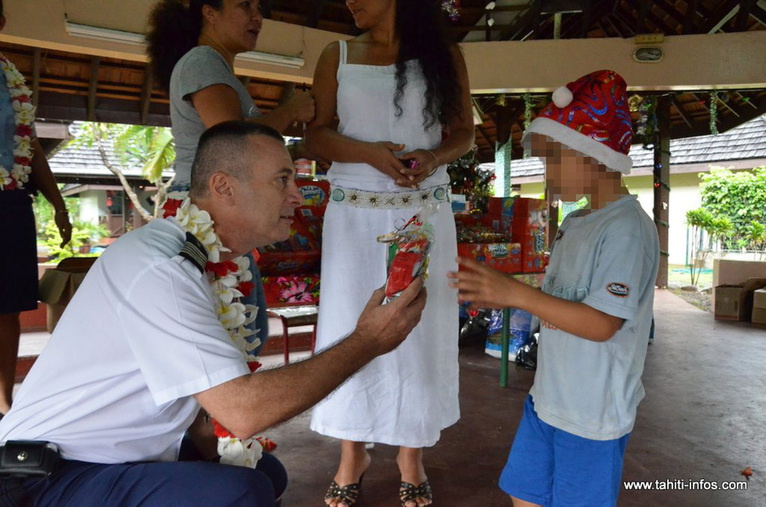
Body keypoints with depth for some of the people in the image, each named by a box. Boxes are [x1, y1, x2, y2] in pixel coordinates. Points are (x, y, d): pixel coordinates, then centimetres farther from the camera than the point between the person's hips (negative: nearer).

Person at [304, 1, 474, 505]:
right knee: (350, 329, 4)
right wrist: (369, 153, -14)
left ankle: (411, 455, 21)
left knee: (420, 331, 3)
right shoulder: (338, 56, 8)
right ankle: (353, 453, 21)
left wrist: (435, 156, -13)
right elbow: (316, 133, 4)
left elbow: (464, 131, 9)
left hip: (424, 213, 0)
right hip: (354, 214, 1)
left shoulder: (444, 55, 7)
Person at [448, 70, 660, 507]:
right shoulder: (576, 222, 7)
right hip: (547, 400, 8)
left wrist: (515, 293, -28)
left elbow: (601, 324, -26)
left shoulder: (627, 228, -21)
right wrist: (499, 295, 1)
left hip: (594, 416, -8)